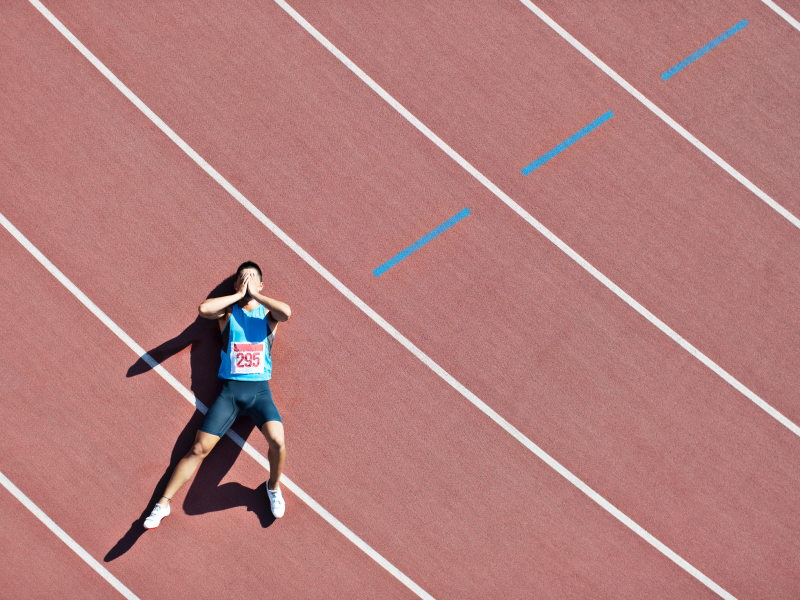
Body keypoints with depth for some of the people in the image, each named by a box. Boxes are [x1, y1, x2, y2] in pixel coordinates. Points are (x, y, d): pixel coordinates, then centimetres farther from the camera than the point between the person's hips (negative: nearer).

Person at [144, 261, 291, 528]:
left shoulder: (268, 311, 8)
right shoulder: (227, 310, 7)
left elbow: (286, 312, -17)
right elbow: (203, 309, -15)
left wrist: (255, 294, -7)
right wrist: (239, 294, -8)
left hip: (260, 390, 0)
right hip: (229, 389, 0)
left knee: (278, 442, -23)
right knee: (199, 448, -6)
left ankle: (273, 487, 8)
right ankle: (163, 503, 6)